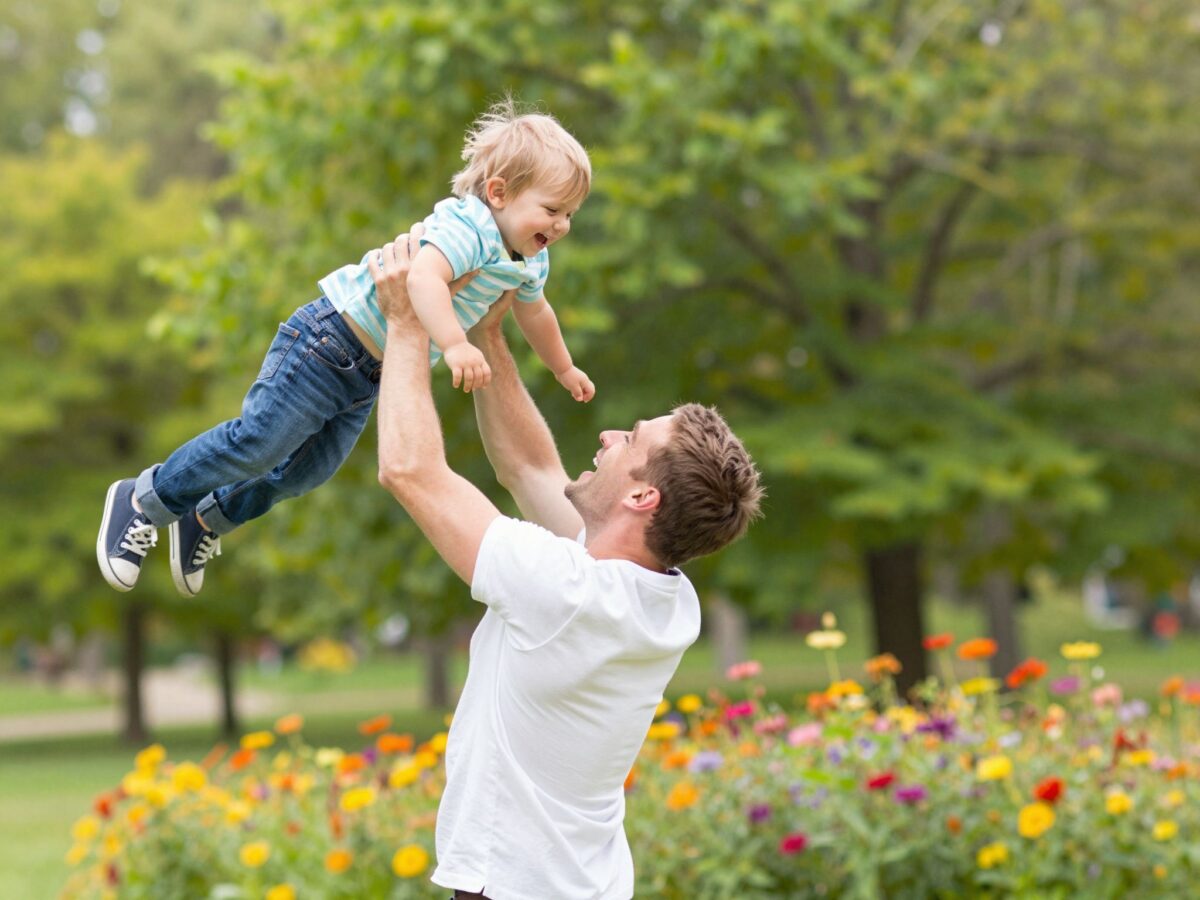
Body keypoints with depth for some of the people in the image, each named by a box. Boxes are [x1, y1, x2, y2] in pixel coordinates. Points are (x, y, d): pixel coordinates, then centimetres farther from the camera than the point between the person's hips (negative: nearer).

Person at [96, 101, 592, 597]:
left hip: (369, 374, 9)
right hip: (330, 341, -9)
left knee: (305, 471, 15)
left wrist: (565, 370, 39)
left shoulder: (530, 262, 5)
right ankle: (144, 500, 8)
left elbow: (535, 314, 27)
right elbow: (424, 276, -45)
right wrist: (455, 346, -55)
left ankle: (208, 518, 36)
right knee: (257, 443, -9)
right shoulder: (467, 227, -26)